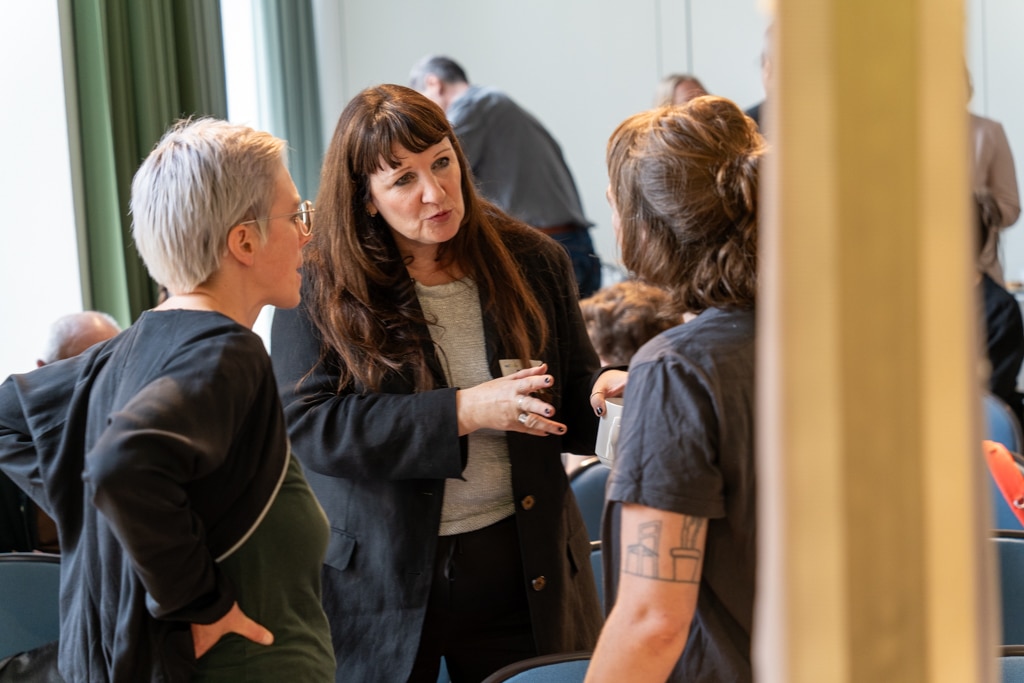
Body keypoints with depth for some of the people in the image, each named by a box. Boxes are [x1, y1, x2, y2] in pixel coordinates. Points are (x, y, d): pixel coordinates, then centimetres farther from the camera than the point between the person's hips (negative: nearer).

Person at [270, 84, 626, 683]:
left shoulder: (531, 262, 2)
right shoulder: (318, 288, -7)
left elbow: (570, 404, 11)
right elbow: (309, 425, -15)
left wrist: (603, 394, -15)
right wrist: (463, 411, -21)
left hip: (522, 575, 2)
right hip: (378, 582, -2)